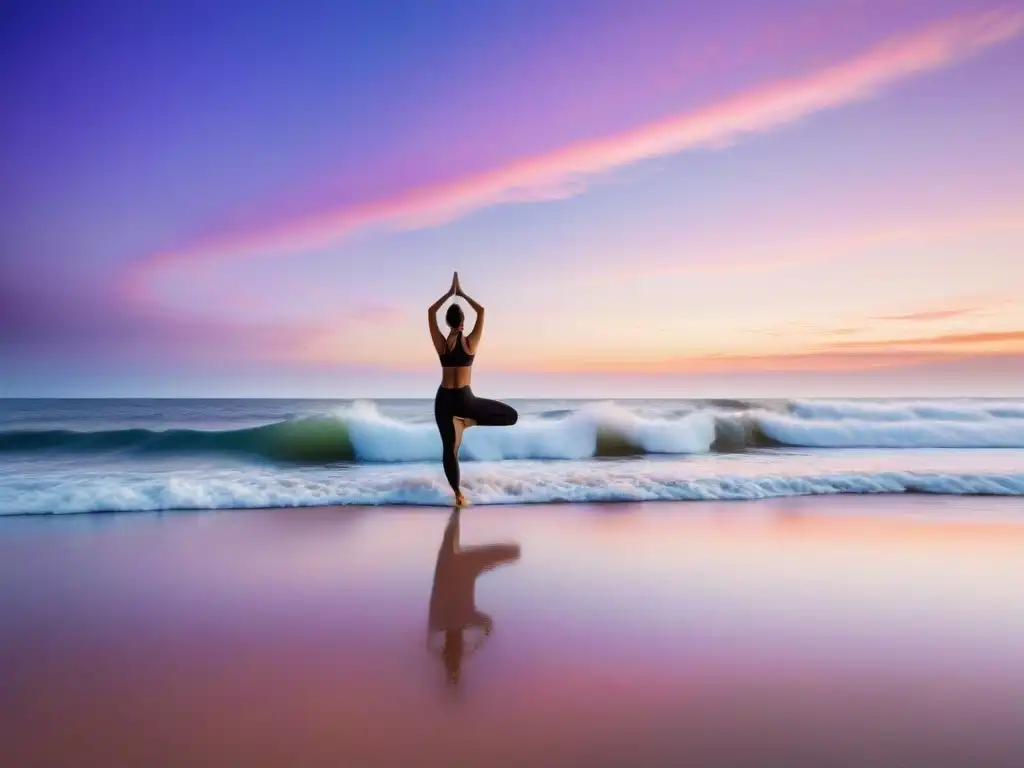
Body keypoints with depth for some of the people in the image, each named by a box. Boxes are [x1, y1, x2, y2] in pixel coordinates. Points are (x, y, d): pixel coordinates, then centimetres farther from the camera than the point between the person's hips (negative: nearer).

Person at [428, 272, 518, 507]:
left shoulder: (441, 343, -2)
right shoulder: (470, 343, -6)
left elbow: (431, 311, 10)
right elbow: (481, 311, 4)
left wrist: (450, 293, 15)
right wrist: (462, 294, 12)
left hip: (443, 400, 3)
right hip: (464, 399, -3)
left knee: (449, 448, 11)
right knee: (511, 415, 7)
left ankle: (458, 495, 10)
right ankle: (468, 422, -5)